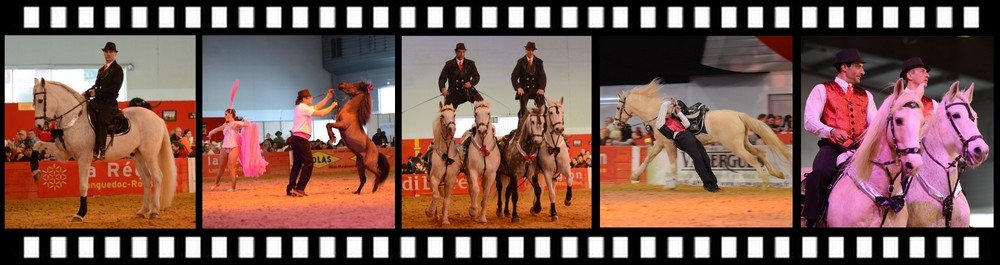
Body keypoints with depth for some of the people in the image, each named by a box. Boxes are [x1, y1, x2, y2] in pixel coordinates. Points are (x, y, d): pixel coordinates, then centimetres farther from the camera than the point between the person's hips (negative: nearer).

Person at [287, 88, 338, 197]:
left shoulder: (302, 107, 18)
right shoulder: (303, 108, -10)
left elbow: (317, 107, 26)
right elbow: (321, 113, -15)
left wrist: (328, 97, 21)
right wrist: (332, 106, -1)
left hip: (296, 139, 10)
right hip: (301, 139, -10)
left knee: (297, 164, 11)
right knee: (308, 163, -6)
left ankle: (290, 189, 10)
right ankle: (299, 188, -9)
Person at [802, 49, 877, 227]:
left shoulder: (866, 95, 25)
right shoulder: (822, 90, 9)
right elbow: (809, 121, -4)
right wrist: (831, 131, -23)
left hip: (859, 147, 4)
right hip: (832, 146, -4)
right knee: (818, 175, -33)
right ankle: (811, 222, -21)